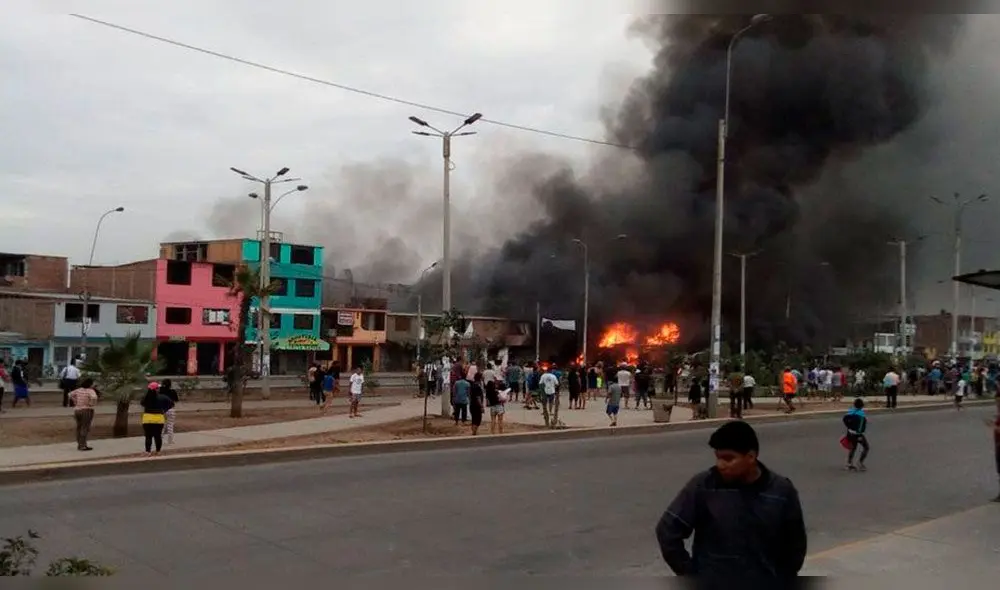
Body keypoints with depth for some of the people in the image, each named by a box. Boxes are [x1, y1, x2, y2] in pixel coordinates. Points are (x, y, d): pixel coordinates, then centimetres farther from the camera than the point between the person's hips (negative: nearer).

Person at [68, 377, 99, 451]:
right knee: (85, 428, -4)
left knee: (79, 428, 14)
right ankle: (83, 446, -6)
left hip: (77, 410, 7)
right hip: (87, 411, -7)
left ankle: (79, 445, 18)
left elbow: (70, 394, 16)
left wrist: (76, 403, 16)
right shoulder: (90, 391, -15)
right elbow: (94, 397, -31)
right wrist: (92, 405, -14)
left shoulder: (79, 390, 5)